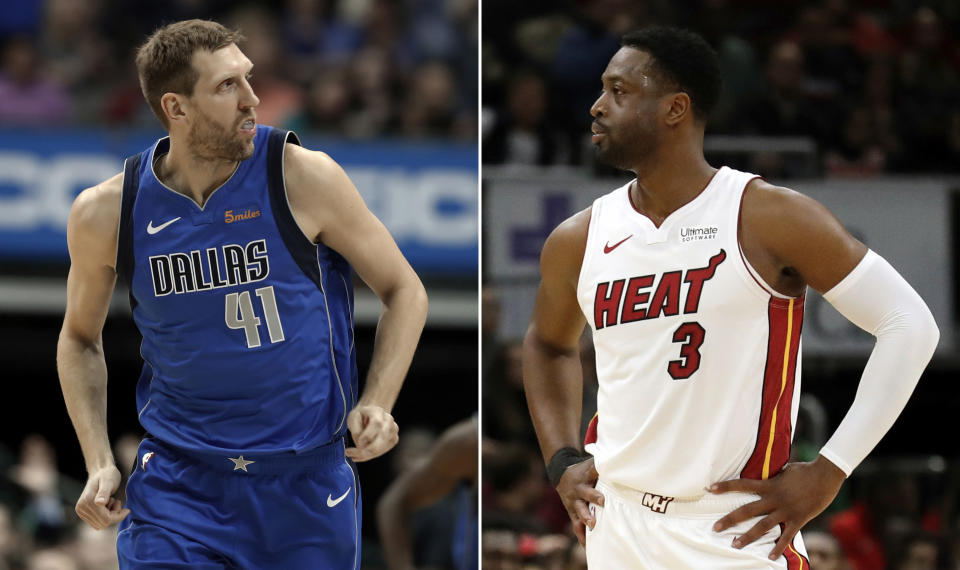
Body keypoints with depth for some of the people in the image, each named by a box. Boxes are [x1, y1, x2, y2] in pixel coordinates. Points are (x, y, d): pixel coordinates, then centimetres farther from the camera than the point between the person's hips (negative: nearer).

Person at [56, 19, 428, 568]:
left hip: (305, 477, 0)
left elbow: (405, 291, 1)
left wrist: (376, 404, -14)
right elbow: (80, 338, 12)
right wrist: (99, 464, 0)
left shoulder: (302, 178, -11)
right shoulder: (107, 213, -6)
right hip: (178, 477, 0)